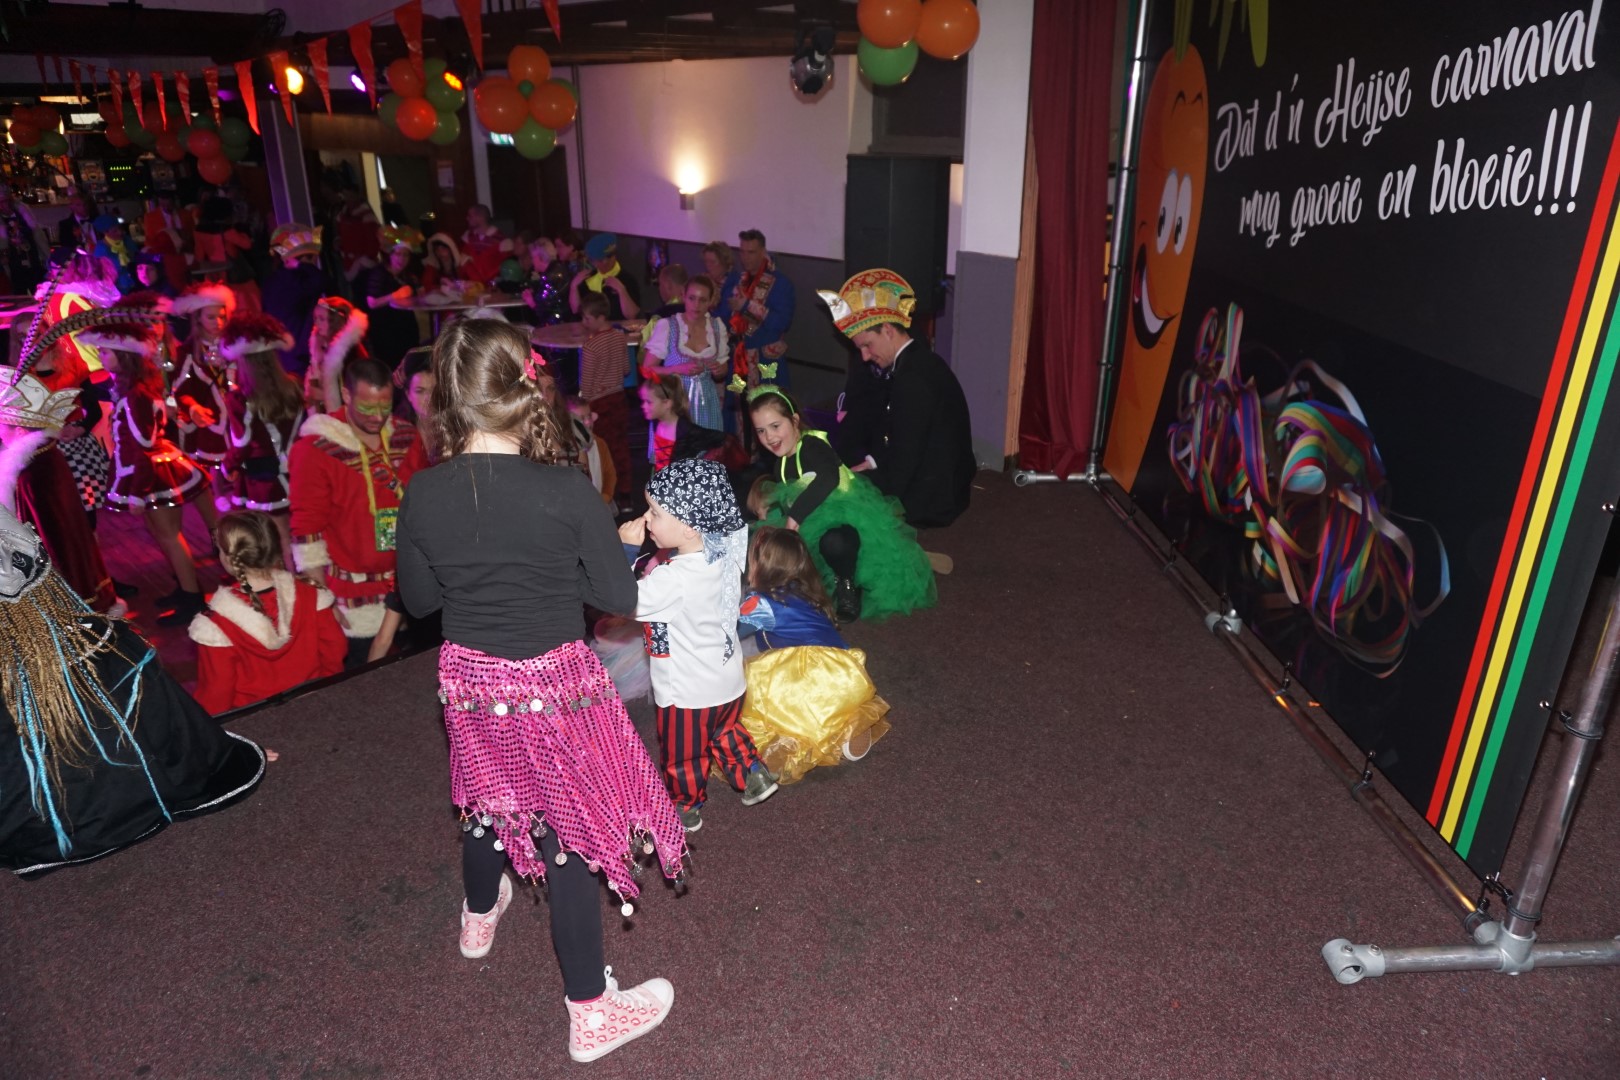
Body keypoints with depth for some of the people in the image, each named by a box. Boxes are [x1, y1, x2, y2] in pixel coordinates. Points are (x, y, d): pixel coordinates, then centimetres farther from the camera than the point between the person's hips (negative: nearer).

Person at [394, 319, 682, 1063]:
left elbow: (418, 599, 3)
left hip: (469, 678, 4)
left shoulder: (422, 496, -11)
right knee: (567, 829, 9)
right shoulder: (566, 491, -22)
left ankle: (480, 916, 58)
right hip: (553, 681, -4)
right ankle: (591, 1011, 24)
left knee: (490, 797, 30)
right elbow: (617, 595, -13)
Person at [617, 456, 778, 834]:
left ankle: (687, 809, 41)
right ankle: (753, 775, 39)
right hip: (728, 680, 6)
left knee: (681, 756, 21)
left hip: (688, 693, -6)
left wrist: (626, 548, -23)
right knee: (724, 729, 34)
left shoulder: (674, 579, -36)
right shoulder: (723, 552, -13)